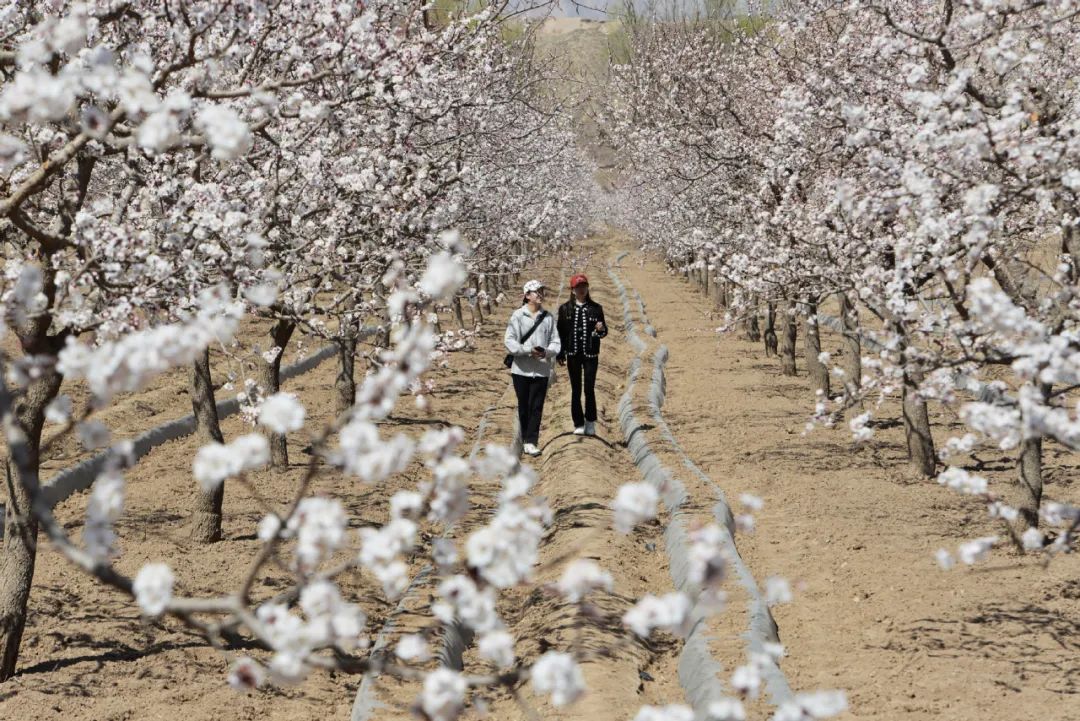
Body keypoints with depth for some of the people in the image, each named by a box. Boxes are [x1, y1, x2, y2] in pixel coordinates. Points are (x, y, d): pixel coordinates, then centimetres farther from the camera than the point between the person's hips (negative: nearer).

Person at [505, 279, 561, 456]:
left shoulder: (548, 317, 6)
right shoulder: (518, 316, -2)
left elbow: (555, 342, 6)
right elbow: (510, 342, -7)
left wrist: (546, 352, -15)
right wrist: (529, 351, -19)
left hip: (542, 370, 1)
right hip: (521, 369, -1)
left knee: (536, 407, -2)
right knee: (524, 407, 8)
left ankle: (531, 442, -1)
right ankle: (526, 439, 19)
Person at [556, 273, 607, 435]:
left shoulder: (595, 308, 4)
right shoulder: (565, 309, 3)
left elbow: (604, 331, 7)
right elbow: (560, 332, 3)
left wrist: (601, 329, -17)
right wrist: (560, 354, 0)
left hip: (590, 354, 0)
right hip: (573, 354, 1)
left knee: (589, 389, -3)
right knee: (576, 390, 5)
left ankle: (590, 423, 7)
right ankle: (578, 424, 11)